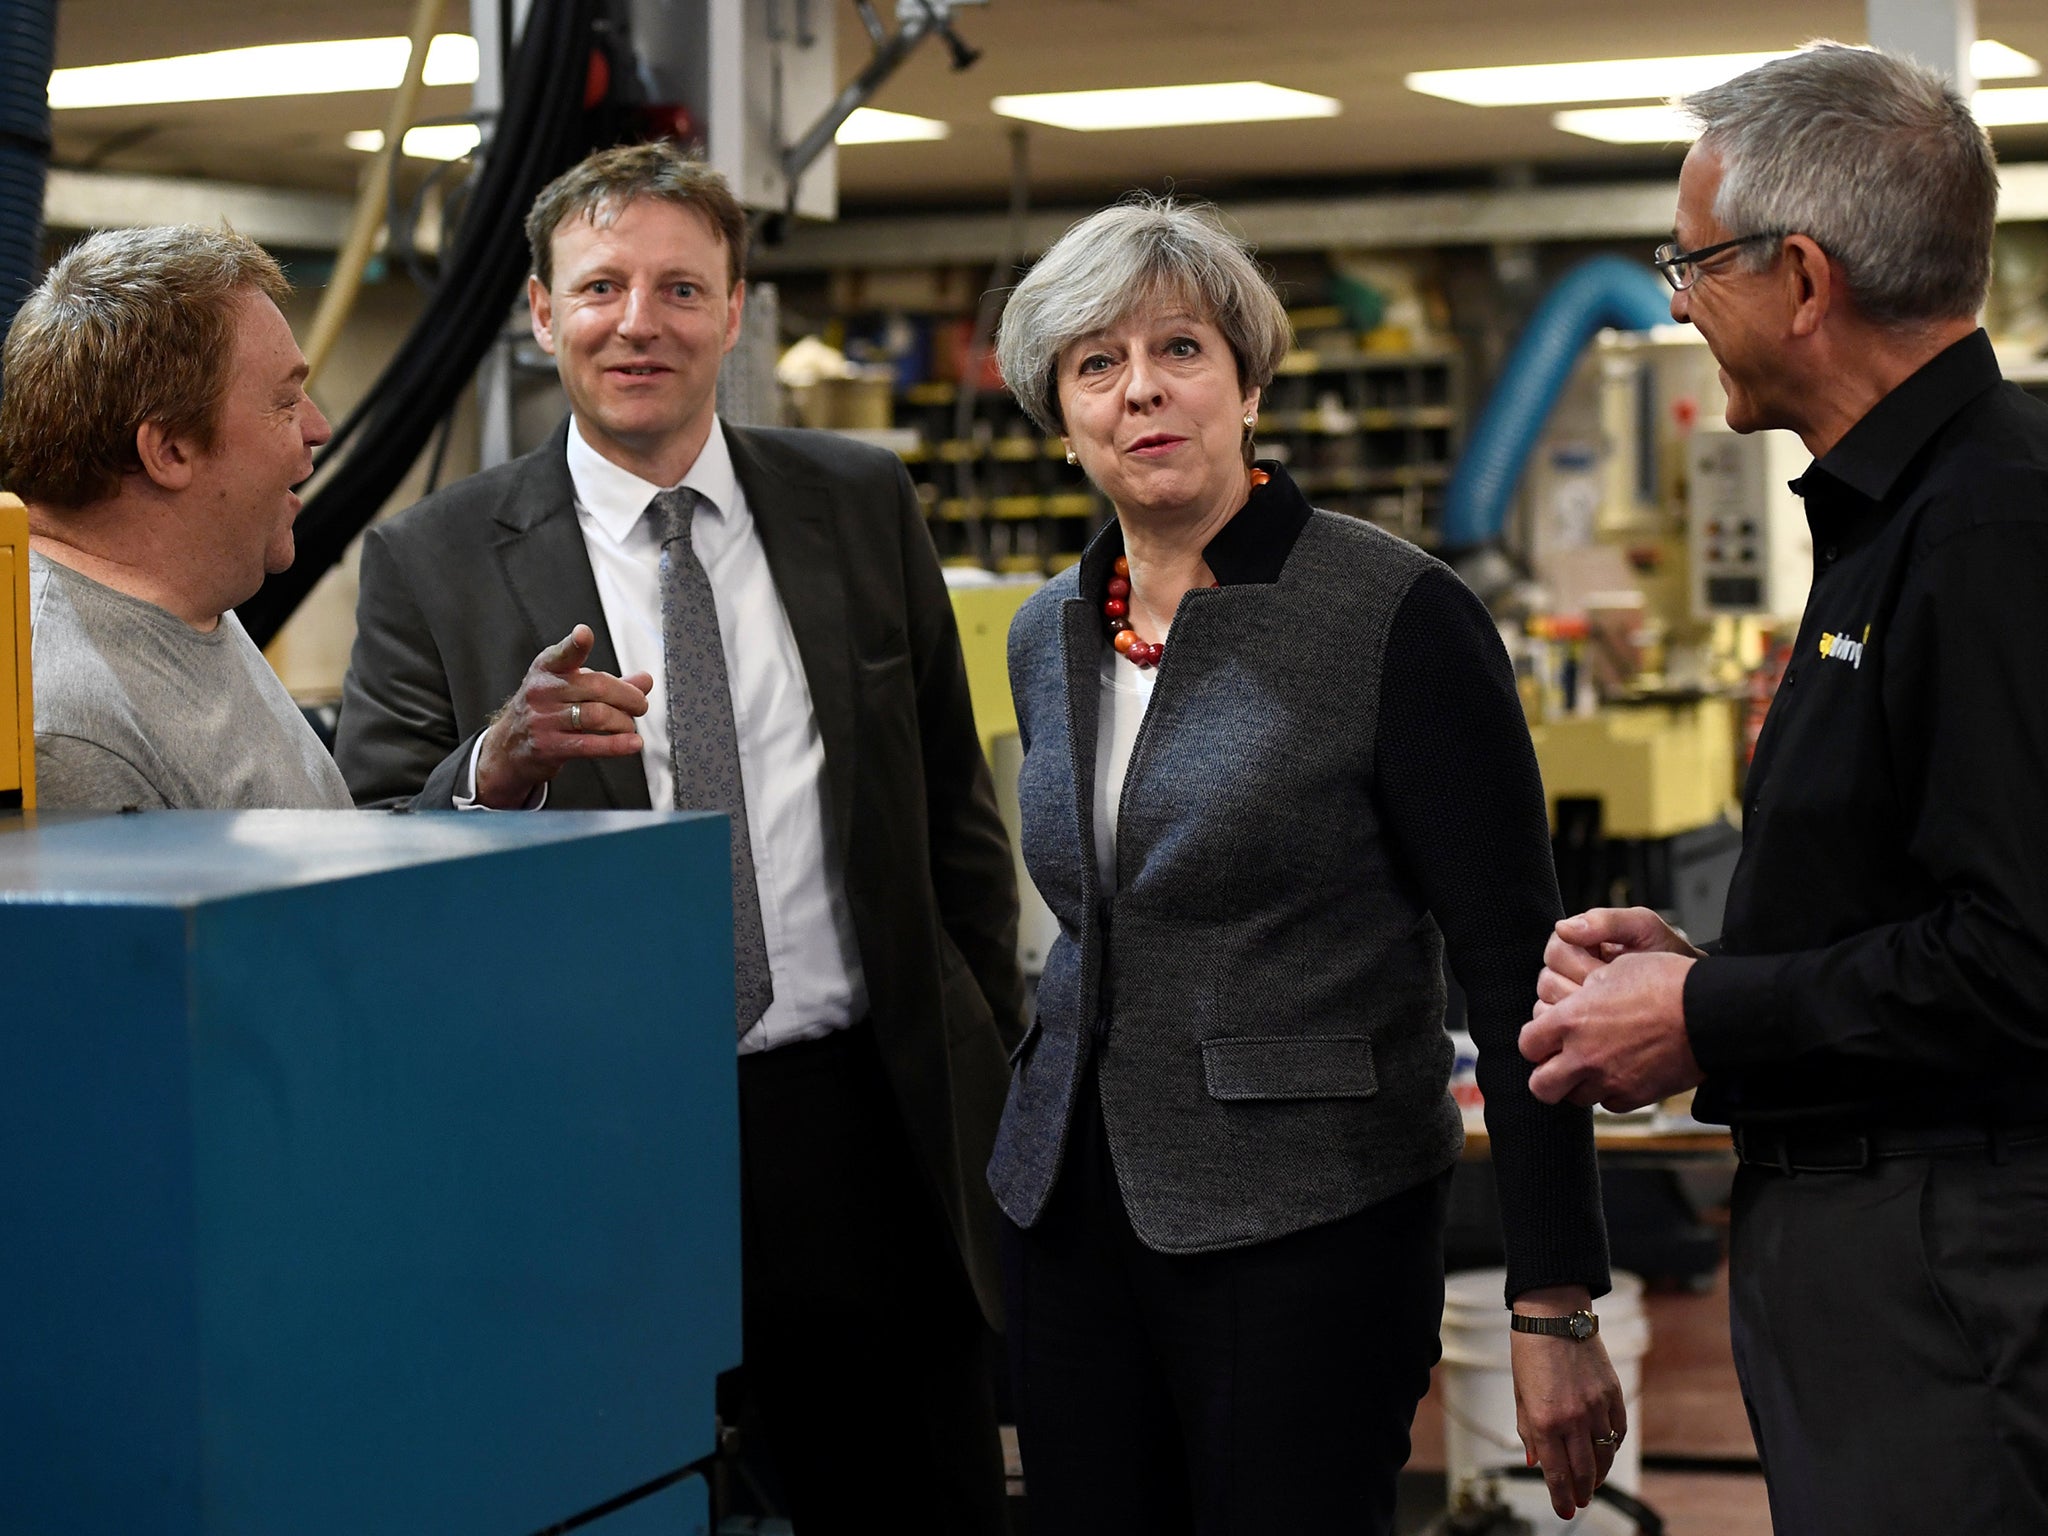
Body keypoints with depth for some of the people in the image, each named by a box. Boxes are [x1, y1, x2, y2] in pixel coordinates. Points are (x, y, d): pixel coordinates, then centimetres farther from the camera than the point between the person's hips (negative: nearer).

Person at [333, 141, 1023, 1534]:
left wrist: (991, 1081, 11)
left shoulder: (864, 508, 7)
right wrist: (496, 769, -26)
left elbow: (954, 812, 13)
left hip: (867, 1131, 2)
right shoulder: (433, 565, -2)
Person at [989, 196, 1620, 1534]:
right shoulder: (1050, 636, 9)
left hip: (1306, 1223, -6)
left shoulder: (1397, 617, -10)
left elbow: (1514, 964, -12)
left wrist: (1559, 1306, -15)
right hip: (1072, 1210, 6)